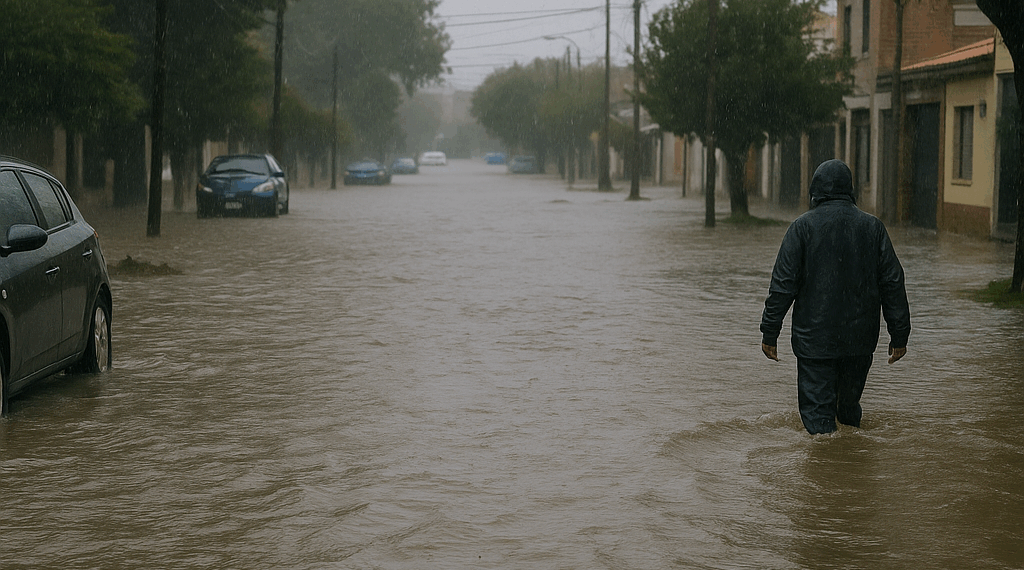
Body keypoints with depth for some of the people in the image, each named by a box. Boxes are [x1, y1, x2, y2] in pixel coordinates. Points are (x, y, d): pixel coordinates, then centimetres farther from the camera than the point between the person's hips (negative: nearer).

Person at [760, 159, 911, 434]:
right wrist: (899, 336, 9)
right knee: (850, 406, 19)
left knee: (817, 410, -1)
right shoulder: (873, 226, 3)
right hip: (861, 339, 4)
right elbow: (893, 283, 4)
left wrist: (770, 333, -2)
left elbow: (783, 284, -8)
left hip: (814, 338, -4)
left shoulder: (803, 226, -6)